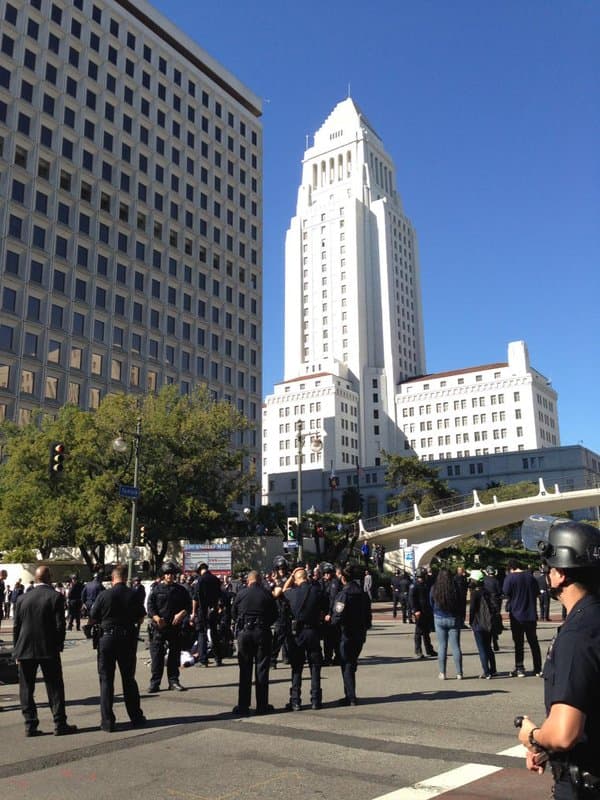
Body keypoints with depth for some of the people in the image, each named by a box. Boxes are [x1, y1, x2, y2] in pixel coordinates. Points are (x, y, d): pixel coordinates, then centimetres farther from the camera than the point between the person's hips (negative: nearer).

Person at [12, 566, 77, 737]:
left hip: (25, 651, 3)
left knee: (26, 689, 12)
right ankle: (60, 724, 8)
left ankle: (30, 725, 11)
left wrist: (17, 652, 12)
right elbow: (60, 625, -9)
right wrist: (58, 646, 4)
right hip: (49, 650, -3)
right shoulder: (56, 597, -8)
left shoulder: (22, 598, 3)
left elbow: (16, 626, 5)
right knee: (54, 687, 6)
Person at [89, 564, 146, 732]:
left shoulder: (103, 595, -11)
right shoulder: (134, 596, -5)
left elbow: (93, 619, -5)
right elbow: (140, 618, 3)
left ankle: (107, 721, 8)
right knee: (129, 679, 15)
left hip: (107, 637, -2)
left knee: (106, 680, 8)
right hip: (128, 638, 2)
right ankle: (136, 717, 21)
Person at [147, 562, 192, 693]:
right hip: (159, 627, -2)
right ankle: (154, 683, 5)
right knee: (157, 655, -2)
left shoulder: (181, 590, 9)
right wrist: (157, 618, -18)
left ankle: (173, 681, 18)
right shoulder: (156, 589, 2)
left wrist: (181, 614, -11)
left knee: (175, 655, 8)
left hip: (175, 627, 2)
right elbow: (150, 606, -2)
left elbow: (188, 606, 9)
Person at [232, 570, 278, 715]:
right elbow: (275, 615, 3)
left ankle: (243, 706, 11)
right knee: (262, 669, 6)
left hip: (244, 632, 1)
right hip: (262, 632, -1)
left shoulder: (240, 594, -1)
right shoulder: (267, 594, -4)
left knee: (245, 670, 8)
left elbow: (234, 614, 7)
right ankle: (262, 705, 10)